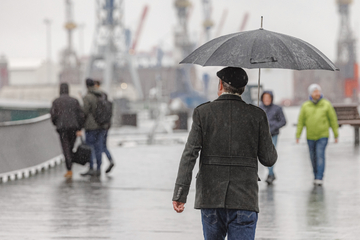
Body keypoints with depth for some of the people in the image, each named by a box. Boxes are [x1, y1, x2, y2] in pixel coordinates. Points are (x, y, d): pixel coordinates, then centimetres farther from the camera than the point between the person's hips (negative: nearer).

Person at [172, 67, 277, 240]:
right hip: (244, 199, -1)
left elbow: (189, 154, -7)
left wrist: (180, 194, -7)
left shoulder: (202, 113, 0)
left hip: (210, 196, 1)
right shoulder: (256, 115, 0)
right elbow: (268, 159, 2)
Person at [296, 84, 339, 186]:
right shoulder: (305, 106, 0)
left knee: (320, 155, -14)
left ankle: (319, 178, -16)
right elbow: (301, 121, 1)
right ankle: (316, 176, 26)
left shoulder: (326, 105, -3)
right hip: (310, 136, 2)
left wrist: (336, 135, 1)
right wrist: (298, 135, -5)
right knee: (313, 157, 10)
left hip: (323, 136, -2)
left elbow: (333, 120, 1)